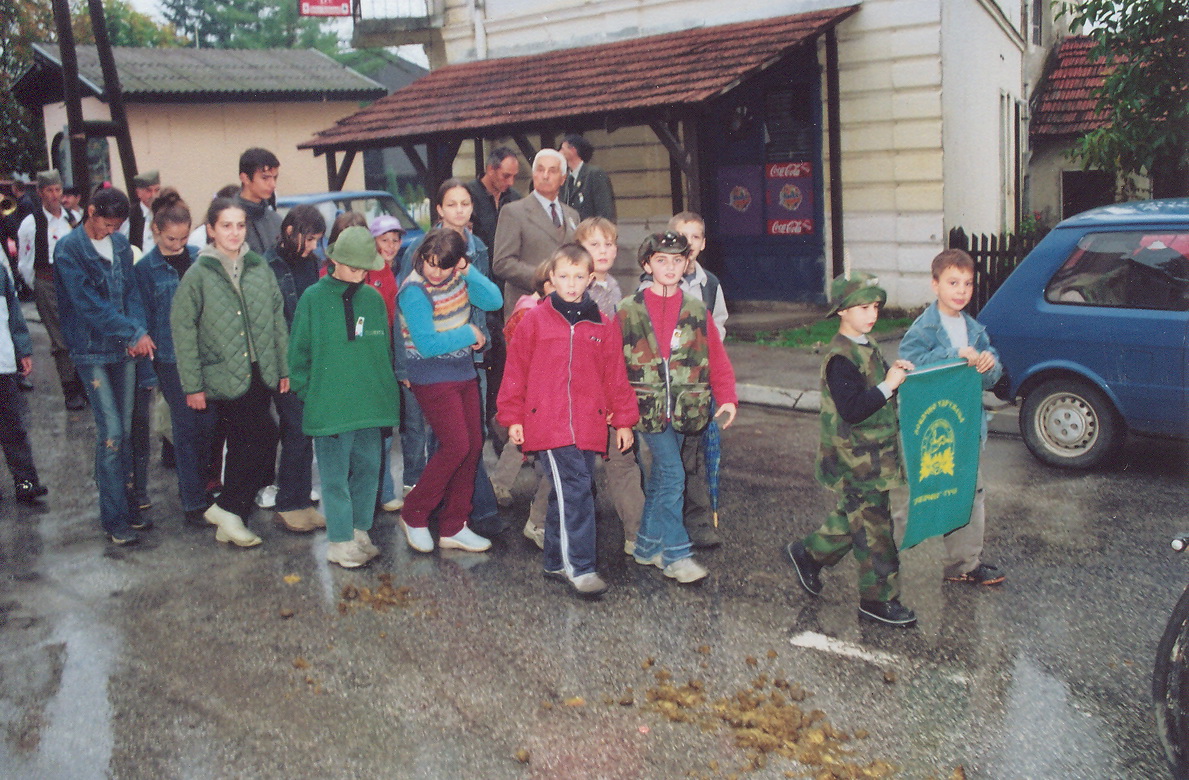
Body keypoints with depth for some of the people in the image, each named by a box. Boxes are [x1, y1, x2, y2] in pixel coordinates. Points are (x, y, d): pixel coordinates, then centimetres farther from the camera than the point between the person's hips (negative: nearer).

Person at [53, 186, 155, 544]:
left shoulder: (120, 244, 8)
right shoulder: (68, 249, -9)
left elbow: (131, 290, 7)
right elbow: (89, 304, -15)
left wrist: (138, 330, -11)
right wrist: (135, 333, -16)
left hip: (125, 350, 5)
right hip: (92, 351, -5)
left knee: (125, 430, 10)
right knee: (111, 433, -7)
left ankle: (125, 503, 22)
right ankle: (114, 518, 1)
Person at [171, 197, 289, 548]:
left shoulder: (260, 267, 8)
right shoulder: (198, 274, -4)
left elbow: (277, 319, 12)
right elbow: (183, 330, -5)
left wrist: (283, 367, 9)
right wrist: (192, 385, -8)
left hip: (260, 374, 5)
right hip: (223, 376, -5)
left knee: (244, 446, 10)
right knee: (264, 437, -14)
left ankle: (233, 520, 23)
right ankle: (226, 508, 3)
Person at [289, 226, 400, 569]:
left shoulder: (374, 299, 7)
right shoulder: (313, 298, -4)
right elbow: (299, 351, 1)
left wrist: (387, 391, 8)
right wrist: (306, 392, -2)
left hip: (371, 404, 4)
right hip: (329, 404, -4)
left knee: (368, 468, 11)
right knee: (335, 474, 2)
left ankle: (360, 531, 26)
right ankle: (340, 541, 12)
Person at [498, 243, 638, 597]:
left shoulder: (603, 324, 10)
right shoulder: (535, 320, 3)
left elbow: (615, 375, 15)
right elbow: (516, 370, 6)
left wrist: (624, 420, 14)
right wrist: (513, 418, 4)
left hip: (589, 424, 4)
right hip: (548, 423, -3)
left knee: (567, 495, 11)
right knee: (575, 491, -13)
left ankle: (557, 561, 24)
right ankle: (579, 567, -9)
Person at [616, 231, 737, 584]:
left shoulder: (696, 310, 7)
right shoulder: (629, 311, -2)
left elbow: (717, 359, 7)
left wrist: (727, 398, -4)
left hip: (684, 407, 4)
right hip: (647, 406, -4)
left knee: (661, 477, 13)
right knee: (673, 475, -10)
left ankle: (648, 546, 26)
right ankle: (675, 554, -1)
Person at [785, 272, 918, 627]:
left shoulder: (866, 347, 10)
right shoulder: (841, 358, -20)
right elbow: (852, 409, -27)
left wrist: (895, 372, 2)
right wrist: (888, 385, -28)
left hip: (873, 455, 10)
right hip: (854, 461, -10)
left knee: (853, 518, 20)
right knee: (873, 528, -2)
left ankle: (808, 553, 36)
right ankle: (878, 600, 9)